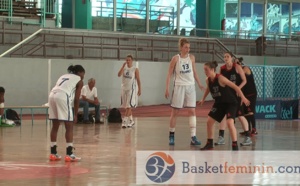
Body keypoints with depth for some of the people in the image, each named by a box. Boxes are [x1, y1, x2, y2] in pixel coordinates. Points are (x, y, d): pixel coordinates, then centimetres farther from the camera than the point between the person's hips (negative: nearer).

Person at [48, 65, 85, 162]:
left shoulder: (63, 76, 32)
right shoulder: (79, 81, 15)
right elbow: (76, 99, 9)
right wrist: (75, 114, 15)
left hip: (52, 96, 6)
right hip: (63, 97, -6)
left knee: (55, 126, 15)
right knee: (69, 127, 2)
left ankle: (53, 154, 18)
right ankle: (69, 154, -1)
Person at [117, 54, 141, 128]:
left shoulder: (135, 69, -5)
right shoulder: (124, 68, 5)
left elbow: (138, 80, -2)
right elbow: (119, 75, -12)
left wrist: (139, 89, -4)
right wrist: (123, 66, -16)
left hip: (131, 89, -5)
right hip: (124, 89, 5)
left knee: (128, 106, -12)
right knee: (126, 106, 13)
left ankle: (124, 121, -15)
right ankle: (131, 120, 26)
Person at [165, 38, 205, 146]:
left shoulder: (191, 58, 5)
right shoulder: (175, 58, -6)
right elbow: (169, 74, -3)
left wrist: (199, 84, 12)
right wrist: (167, 88, -9)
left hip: (190, 86, 3)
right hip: (179, 87, -3)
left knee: (192, 111, -3)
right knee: (175, 112, 4)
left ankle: (193, 137, -4)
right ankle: (171, 135, 17)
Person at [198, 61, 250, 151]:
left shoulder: (220, 78, -25)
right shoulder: (208, 80, -5)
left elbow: (235, 87, -24)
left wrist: (243, 97, -30)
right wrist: (203, 99, 26)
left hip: (231, 103, -7)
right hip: (219, 103, 7)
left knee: (229, 122, -23)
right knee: (209, 121, 5)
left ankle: (235, 145, -13)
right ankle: (209, 144, 21)